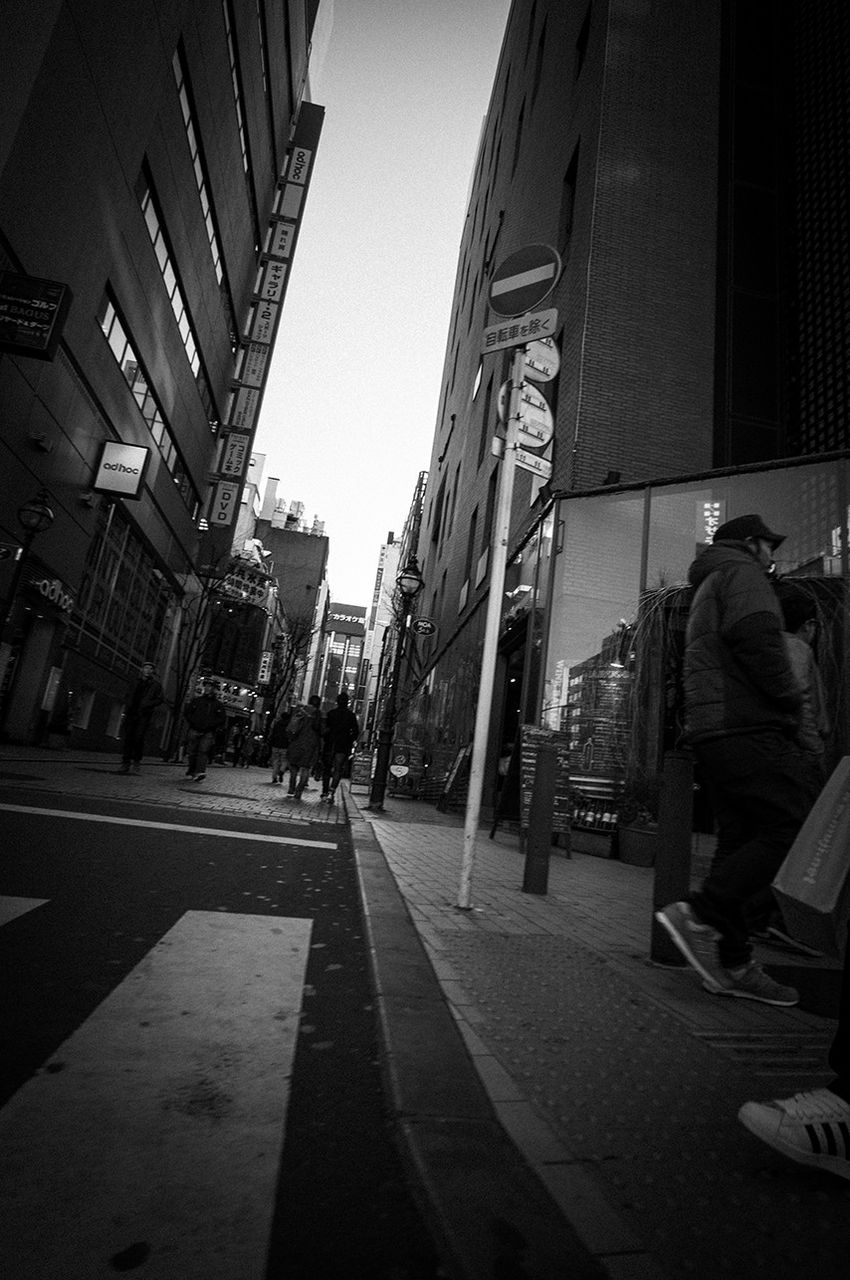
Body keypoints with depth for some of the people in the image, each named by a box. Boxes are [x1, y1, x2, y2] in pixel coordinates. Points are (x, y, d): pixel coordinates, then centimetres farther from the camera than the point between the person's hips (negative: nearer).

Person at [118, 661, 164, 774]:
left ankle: (136, 762, -1)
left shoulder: (156, 685, 6)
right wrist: (126, 712, 16)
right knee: (128, 738, -1)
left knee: (138, 738, -11)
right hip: (131, 714, 4)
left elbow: (161, 699, 1)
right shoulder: (136, 683, 19)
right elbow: (131, 698, 25)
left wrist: (148, 704, -12)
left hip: (144, 715, -4)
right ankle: (126, 762, 3)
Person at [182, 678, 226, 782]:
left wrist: (211, 724, -5)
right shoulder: (196, 700, 14)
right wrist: (192, 722, -1)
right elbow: (187, 713, 14)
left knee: (203, 751, -15)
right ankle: (190, 773, 12)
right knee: (191, 752, 1)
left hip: (208, 732, -2)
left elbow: (222, 718, 8)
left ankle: (200, 773, -25)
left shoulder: (217, 704, 12)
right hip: (194, 730, 2)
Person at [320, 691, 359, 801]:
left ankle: (325, 792, 17)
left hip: (329, 745, 1)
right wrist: (350, 742, 12)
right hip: (343, 747, -1)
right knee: (338, 770, 0)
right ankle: (331, 792, -15)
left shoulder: (330, 713, 1)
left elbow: (325, 729, 0)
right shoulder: (351, 715, 0)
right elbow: (356, 732, -1)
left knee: (326, 769, 14)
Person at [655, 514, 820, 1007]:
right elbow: (757, 639, -17)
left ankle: (733, 964, 9)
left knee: (741, 840, 7)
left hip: (714, 730, 10)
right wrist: (791, 700, -7)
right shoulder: (742, 573, 3)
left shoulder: (708, 589, 33)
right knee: (794, 825, -12)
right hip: (748, 726, -10)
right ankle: (701, 915, -16)